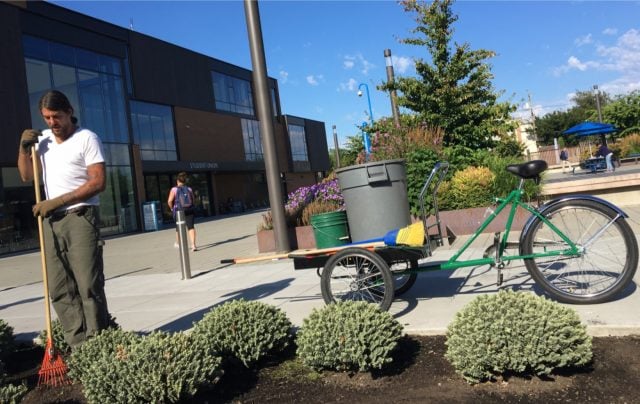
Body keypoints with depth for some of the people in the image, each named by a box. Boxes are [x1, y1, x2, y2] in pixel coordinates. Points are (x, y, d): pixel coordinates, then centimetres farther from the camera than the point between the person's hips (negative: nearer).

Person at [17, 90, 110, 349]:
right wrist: (24, 147, 4)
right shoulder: (42, 139, 17)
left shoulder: (86, 138, -2)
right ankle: (79, 348, 8)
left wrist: (58, 201, -14)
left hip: (81, 217, -6)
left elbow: (98, 182, -10)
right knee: (59, 290, 3)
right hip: (51, 221, 6)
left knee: (89, 286, -7)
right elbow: (27, 176, 19)